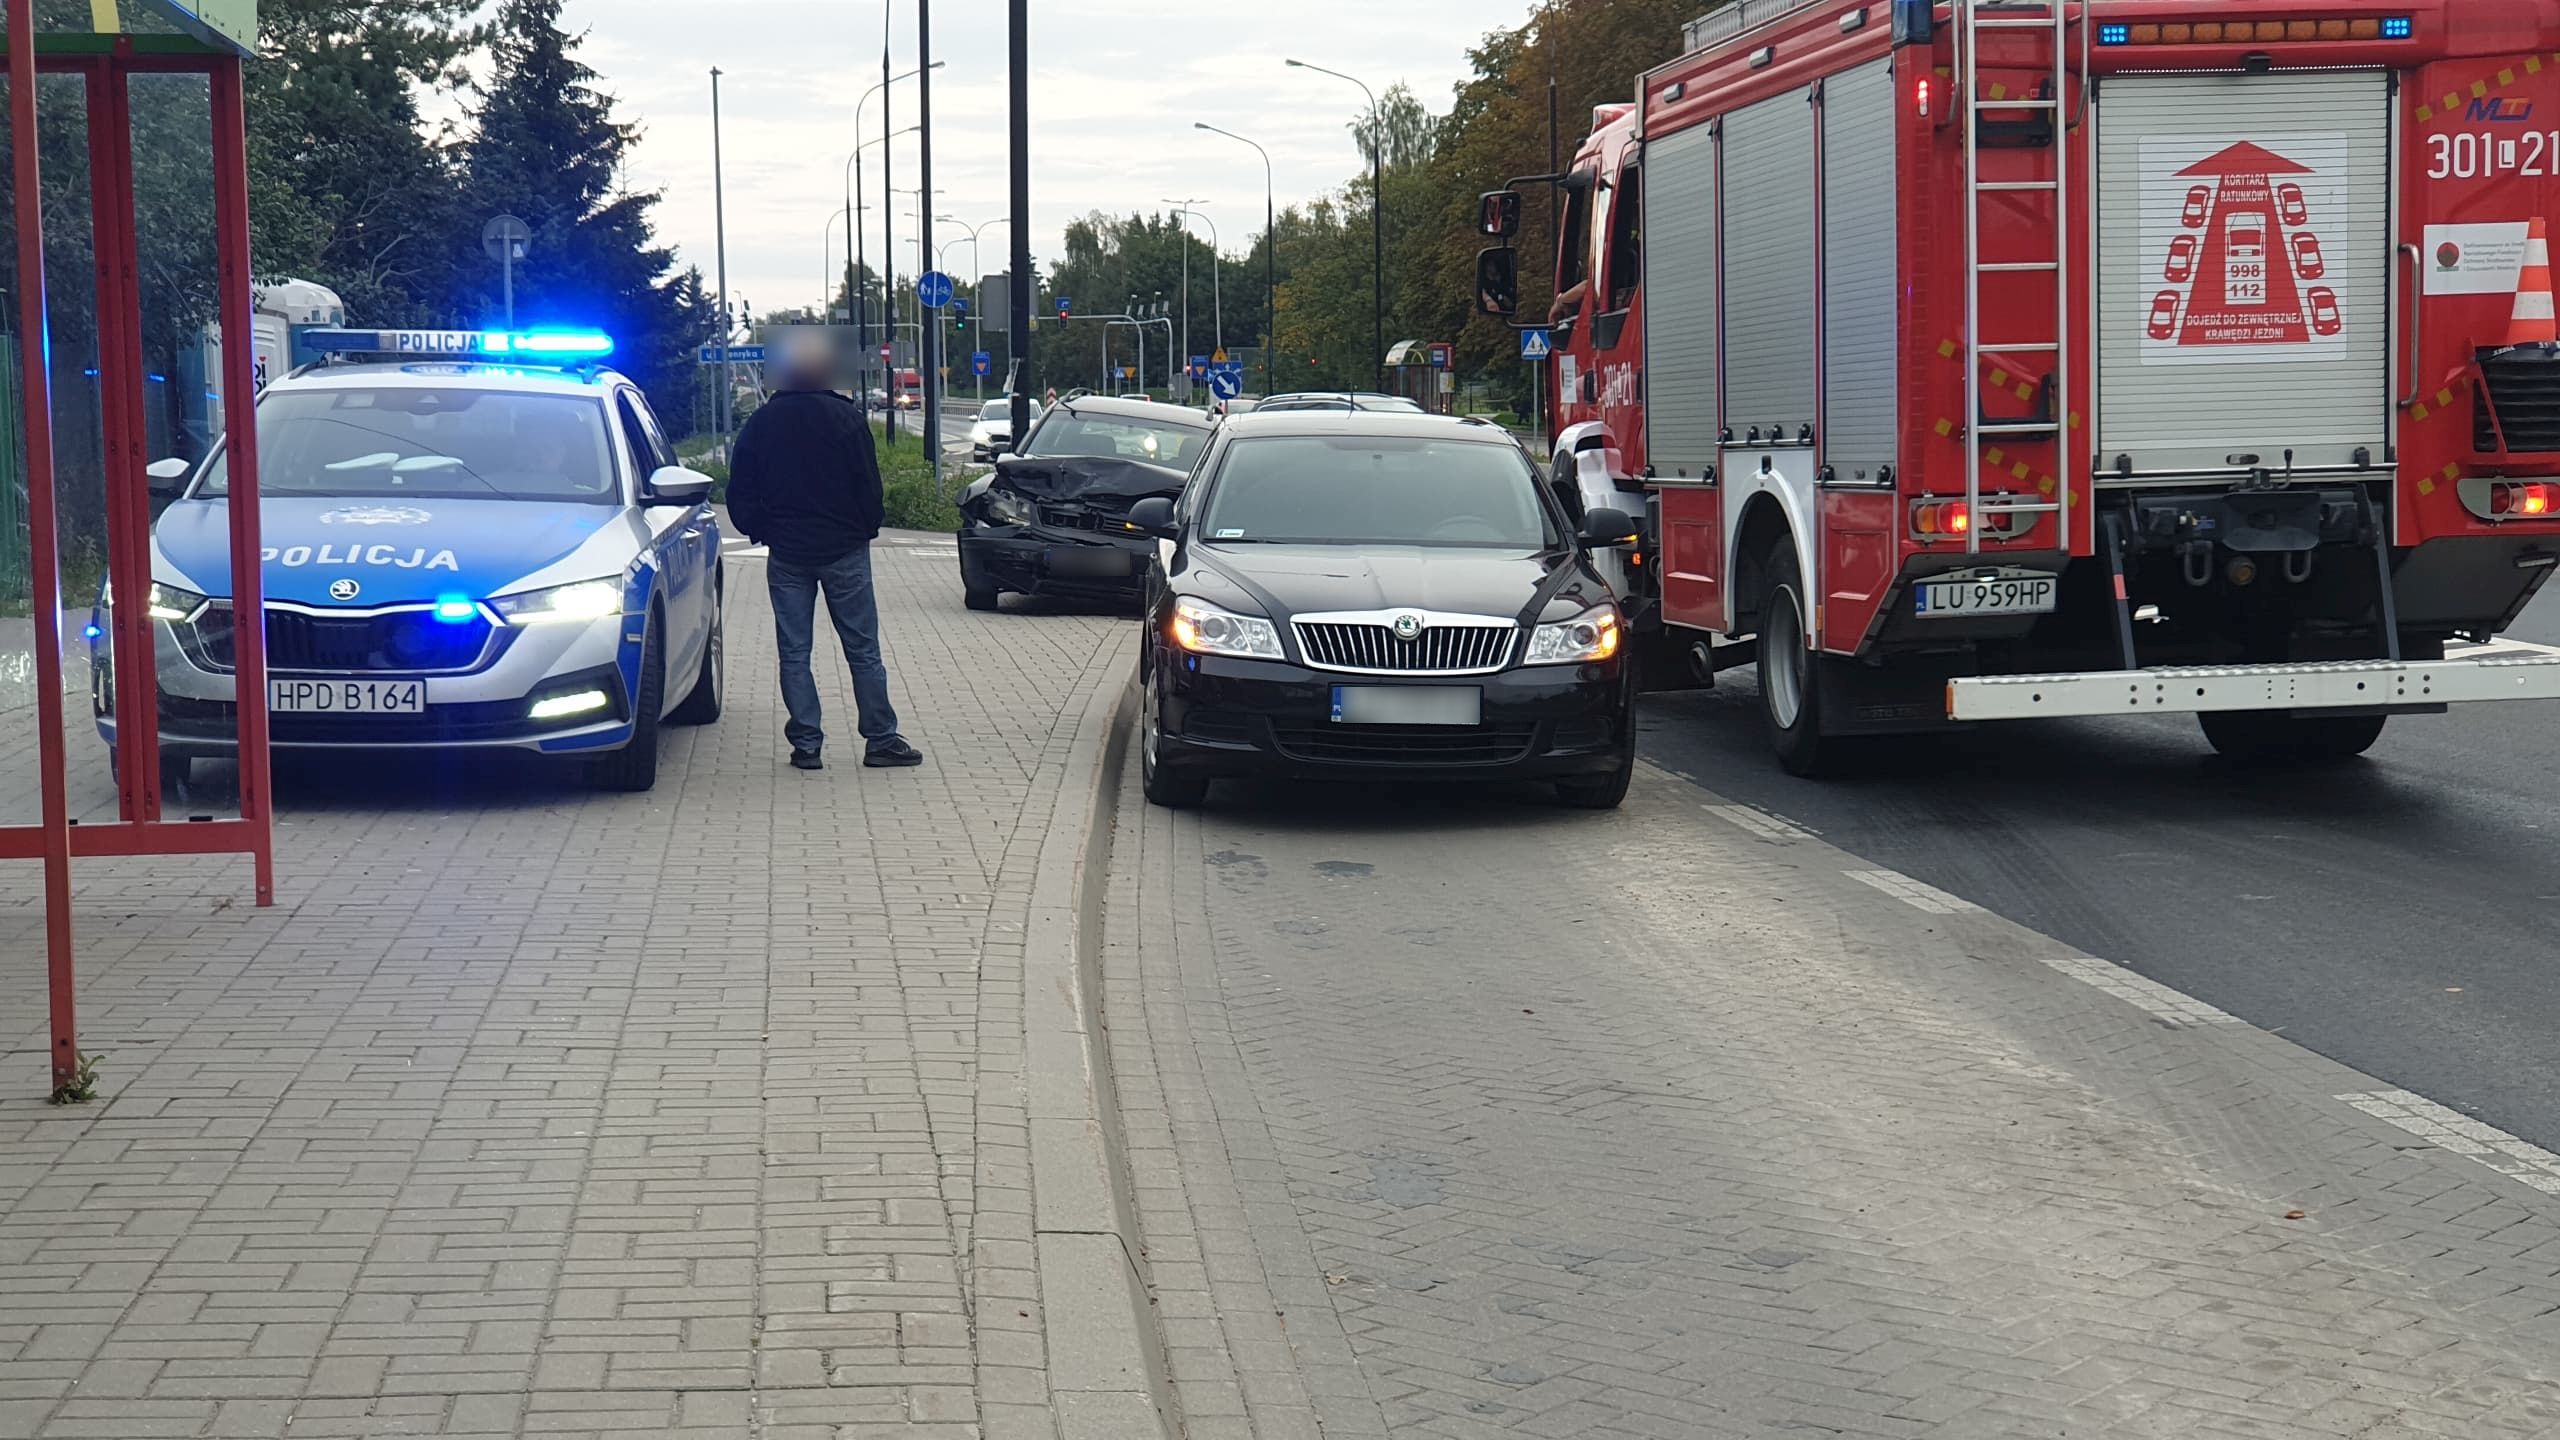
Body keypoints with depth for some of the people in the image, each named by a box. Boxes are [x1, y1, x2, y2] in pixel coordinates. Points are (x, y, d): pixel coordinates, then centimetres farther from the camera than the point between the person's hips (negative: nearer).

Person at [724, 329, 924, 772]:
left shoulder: (762, 422, 1)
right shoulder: (849, 419, -7)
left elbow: (740, 492, 4)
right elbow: (869, 484, -5)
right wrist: (867, 529, 11)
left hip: (786, 553, 2)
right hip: (844, 550, -2)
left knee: (794, 652, 6)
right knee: (863, 650, 4)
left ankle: (806, 745, 3)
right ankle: (881, 740, 4)